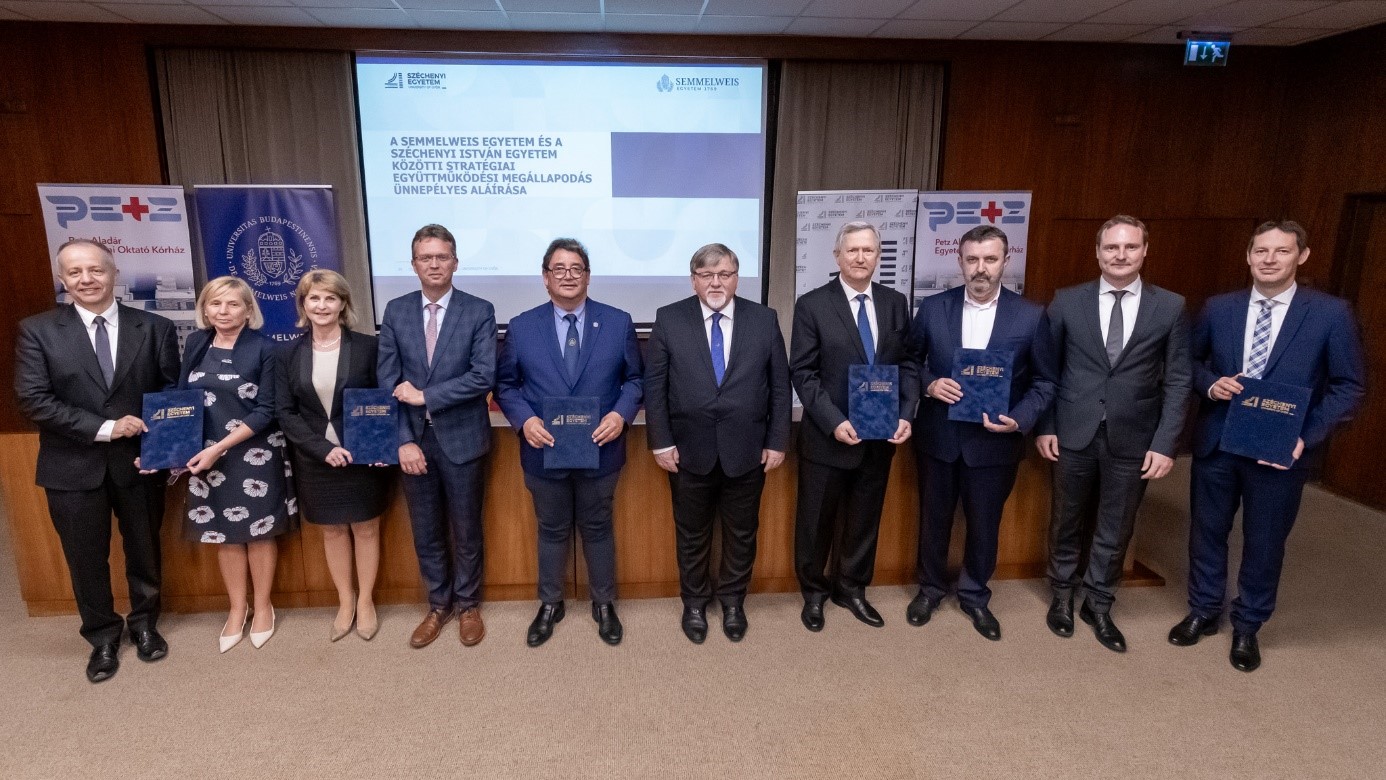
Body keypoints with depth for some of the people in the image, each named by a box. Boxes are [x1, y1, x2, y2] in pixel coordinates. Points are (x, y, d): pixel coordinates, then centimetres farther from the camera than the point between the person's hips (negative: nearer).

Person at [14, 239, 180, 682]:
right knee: (86, 559, 13)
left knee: (144, 551, 16)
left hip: (139, 461, 1)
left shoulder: (154, 328, -2)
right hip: (73, 466, 0)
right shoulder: (37, 331, -4)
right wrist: (104, 427, -19)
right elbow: (33, 400, -11)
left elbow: (174, 393, -2)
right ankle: (103, 637, 34)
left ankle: (144, 625, 39)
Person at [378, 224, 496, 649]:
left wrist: (425, 396, -16)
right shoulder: (396, 311, 2)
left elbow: (484, 378, -15)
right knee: (426, 532, 14)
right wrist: (404, 440, -10)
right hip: (413, 439, 3)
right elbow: (387, 382, -1)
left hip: (461, 438, -2)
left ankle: (467, 605, 31)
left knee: (466, 530, 12)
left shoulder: (479, 311, -6)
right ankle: (438, 605, 33)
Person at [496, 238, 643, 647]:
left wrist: (621, 414, -16)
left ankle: (604, 604, 34)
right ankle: (549, 605, 36)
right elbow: (505, 384, 4)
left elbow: (636, 379, 2)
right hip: (544, 451, 1)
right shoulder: (521, 327, -1)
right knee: (552, 531, 17)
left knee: (598, 529, 15)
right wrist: (524, 419, -14)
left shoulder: (618, 322, -2)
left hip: (600, 450, 0)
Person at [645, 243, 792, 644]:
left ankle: (732, 600, 36)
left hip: (747, 450, 1)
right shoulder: (669, 319, -3)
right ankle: (694, 602, 35)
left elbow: (780, 385, 2)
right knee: (692, 533, 14)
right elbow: (654, 385, -2)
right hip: (690, 450, 0)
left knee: (742, 533, 15)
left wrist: (777, 441, -2)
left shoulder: (764, 319, 0)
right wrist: (661, 443, -7)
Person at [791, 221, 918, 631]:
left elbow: (907, 364, 6)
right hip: (828, 437, -3)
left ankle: (851, 588, 37)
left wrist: (906, 414, -8)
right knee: (816, 519, 11)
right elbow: (802, 374, -10)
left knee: (865, 518, 17)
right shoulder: (812, 305, -8)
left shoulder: (895, 303, 5)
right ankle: (813, 591, 33)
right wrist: (834, 422, -18)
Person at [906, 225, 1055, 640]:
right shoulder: (933, 307, -4)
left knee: (984, 524, 14)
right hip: (938, 436, 1)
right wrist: (929, 384, -15)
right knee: (934, 518, 16)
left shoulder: (1030, 315, -6)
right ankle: (931, 587, 38)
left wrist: (1019, 419, -17)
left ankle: (975, 596, 37)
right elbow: (910, 360, 6)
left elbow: (1044, 381, -2)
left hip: (994, 441, 0)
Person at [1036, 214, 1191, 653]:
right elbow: (1047, 369, 2)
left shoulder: (1170, 308, -1)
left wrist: (1165, 443, -7)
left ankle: (1098, 605, 31)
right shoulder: (1067, 302, -2)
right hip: (1074, 434, 0)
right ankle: (1062, 595, 35)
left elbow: (1177, 382, -1)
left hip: (1133, 439, 0)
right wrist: (1045, 426, -2)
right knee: (1066, 521, 14)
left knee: (1115, 530, 12)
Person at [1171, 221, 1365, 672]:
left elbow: (1350, 387, -4)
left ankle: (1247, 626, 33)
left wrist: (1307, 437, -16)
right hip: (1216, 444, 2)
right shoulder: (1219, 308, 0)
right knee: (1207, 531, 14)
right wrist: (1210, 383, -12)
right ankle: (1203, 612, 35)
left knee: (1264, 542, 12)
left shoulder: (1331, 314, -7)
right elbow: (1190, 361, 11)